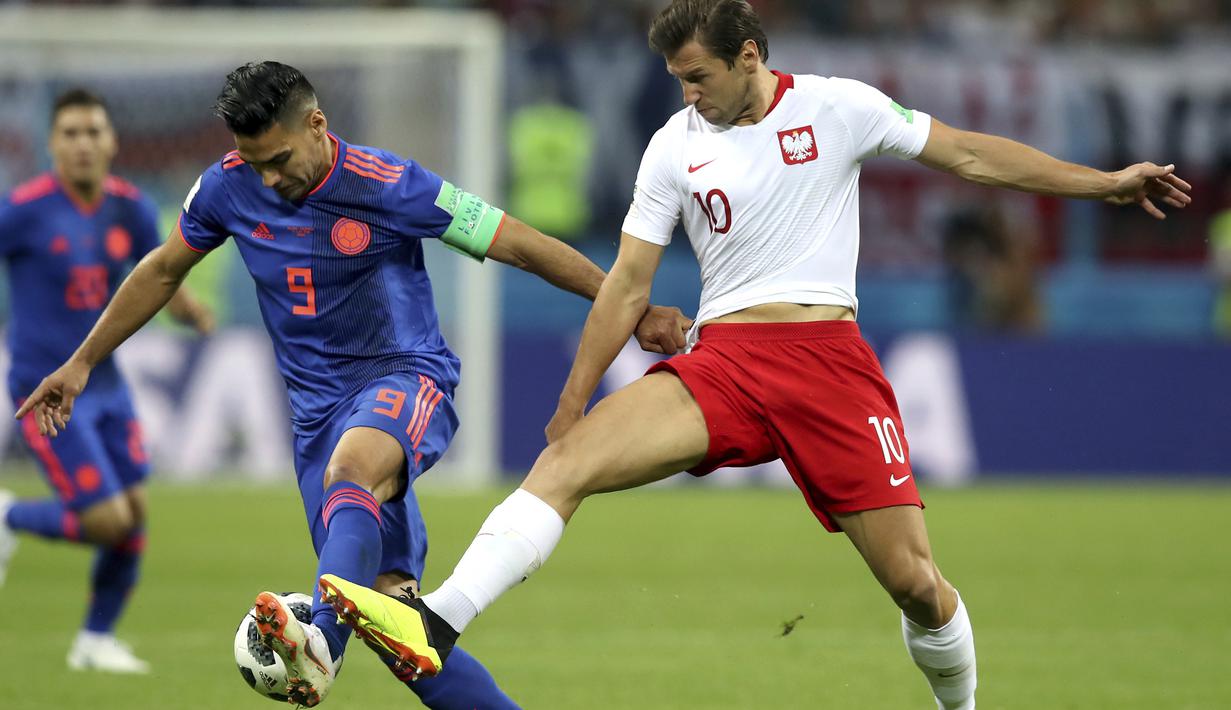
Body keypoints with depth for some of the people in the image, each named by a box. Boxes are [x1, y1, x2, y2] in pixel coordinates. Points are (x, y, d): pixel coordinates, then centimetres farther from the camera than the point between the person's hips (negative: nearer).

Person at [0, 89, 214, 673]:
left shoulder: (130, 208, 0)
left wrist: (191, 311, -11)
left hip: (105, 383, 6)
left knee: (135, 514, 4)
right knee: (107, 522, -12)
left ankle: (96, 640, 23)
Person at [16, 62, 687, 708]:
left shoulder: (387, 185, -14)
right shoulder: (228, 187, -1)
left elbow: (519, 244, -9)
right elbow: (162, 271, 18)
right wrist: (83, 362, 21)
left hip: (406, 375, -5)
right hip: (318, 406, 5)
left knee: (351, 465, -40)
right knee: (388, 599, -10)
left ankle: (321, 644, -61)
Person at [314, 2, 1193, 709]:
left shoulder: (837, 107, 4)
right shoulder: (675, 146, 9)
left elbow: (970, 154, 10)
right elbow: (628, 284, 13)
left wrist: (1103, 182, 8)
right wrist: (575, 398, 12)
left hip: (828, 356, -2)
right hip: (720, 361, 2)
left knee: (913, 579, -9)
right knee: (567, 459, -22)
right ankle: (435, 626, -33)